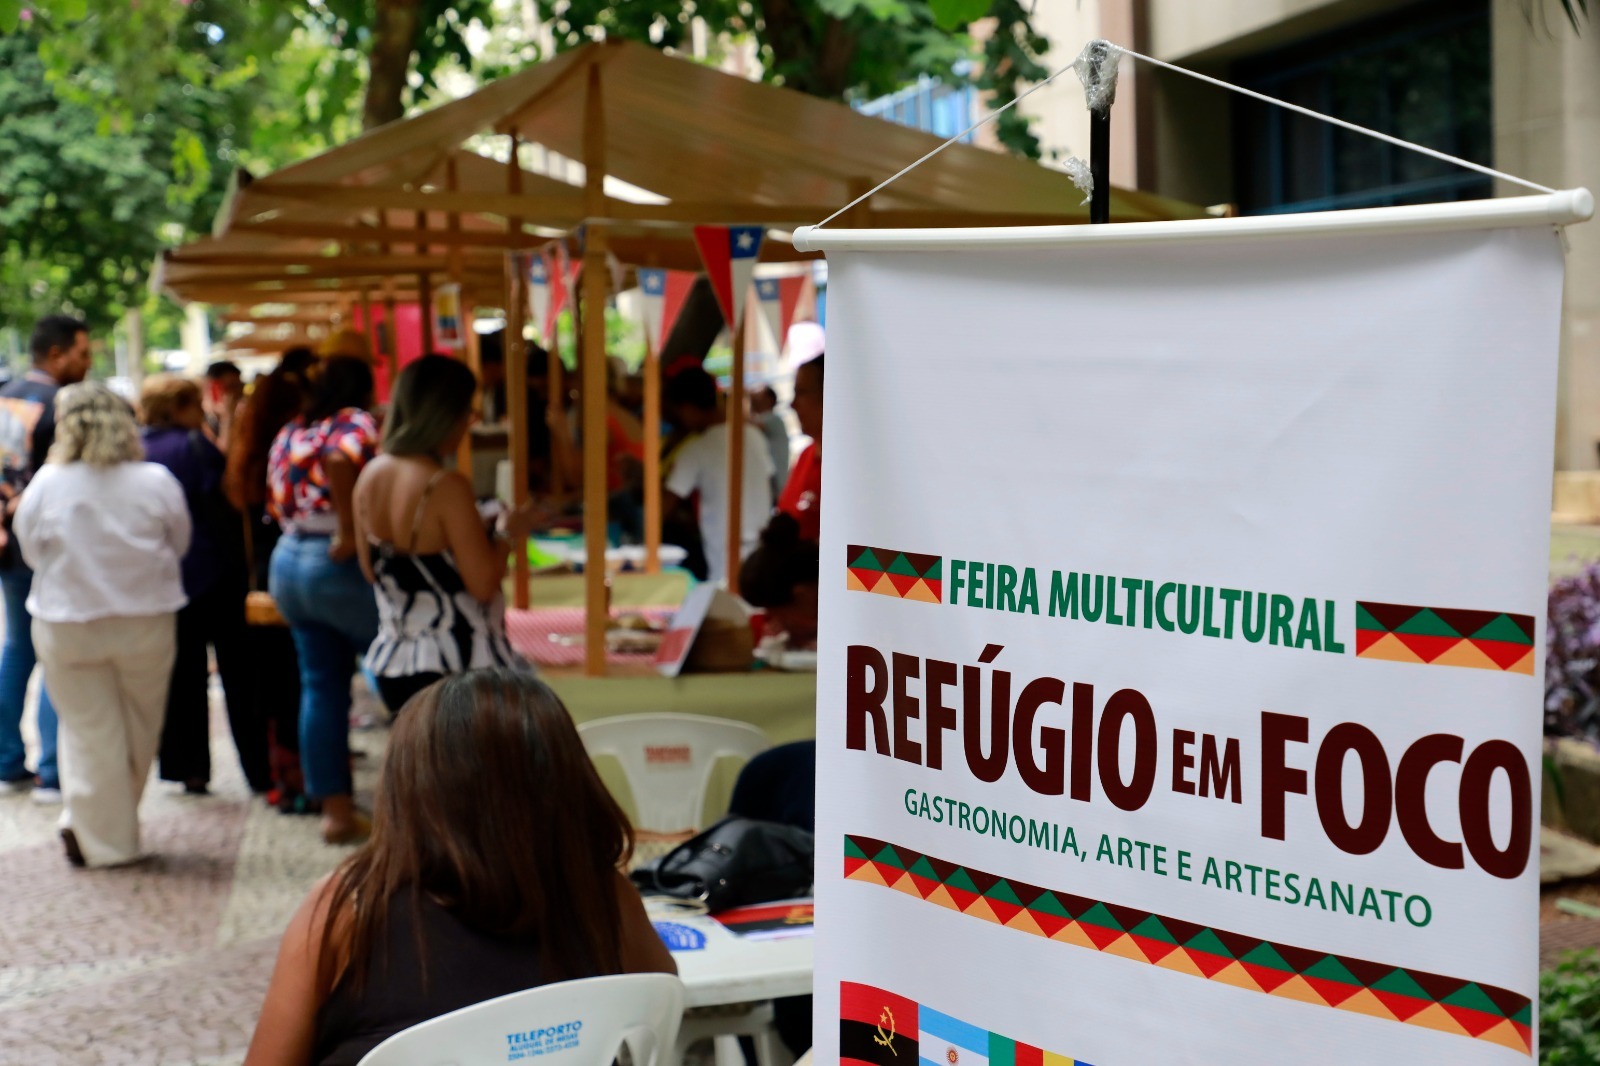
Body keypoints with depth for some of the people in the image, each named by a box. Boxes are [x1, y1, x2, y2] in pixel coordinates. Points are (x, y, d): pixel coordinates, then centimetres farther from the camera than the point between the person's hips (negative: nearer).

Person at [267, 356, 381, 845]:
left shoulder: (289, 434, 14)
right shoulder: (356, 423, -9)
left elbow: (278, 503, 16)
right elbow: (339, 460, -30)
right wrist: (349, 534, -24)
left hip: (287, 561, 8)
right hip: (340, 567, -8)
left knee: (321, 687, 9)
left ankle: (336, 810, 10)